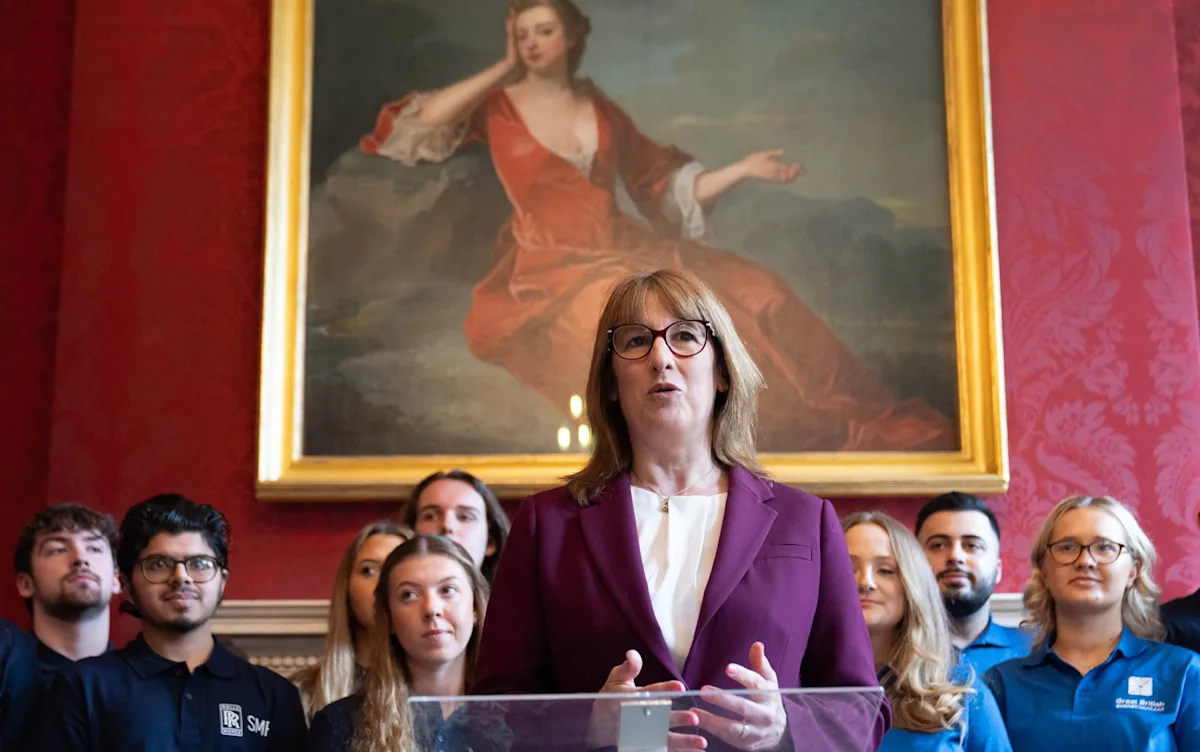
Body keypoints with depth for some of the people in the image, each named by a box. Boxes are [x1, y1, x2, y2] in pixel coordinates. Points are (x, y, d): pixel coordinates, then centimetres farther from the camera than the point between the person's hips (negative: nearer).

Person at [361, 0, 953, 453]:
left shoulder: (604, 112, 19)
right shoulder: (497, 105, 9)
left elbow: (666, 187, 21)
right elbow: (410, 129, -8)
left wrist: (744, 169, 9)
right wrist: (500, 71, -1)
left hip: (625, 251, 5)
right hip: (549, 269, -4)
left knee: (753, 293, -18)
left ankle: (864, 425, -22)